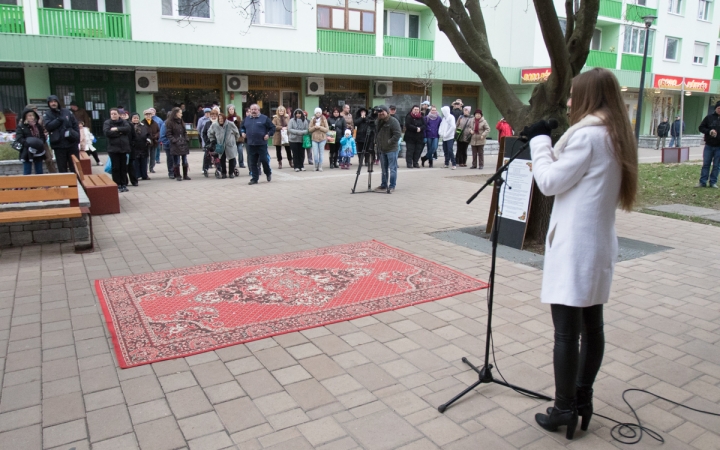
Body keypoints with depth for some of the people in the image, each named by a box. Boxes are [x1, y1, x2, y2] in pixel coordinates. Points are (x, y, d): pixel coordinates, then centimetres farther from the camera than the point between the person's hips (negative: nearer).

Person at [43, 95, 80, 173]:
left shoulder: (67, 112, 7)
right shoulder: (47, 114, 4)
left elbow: (75, 125, 7)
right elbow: (48, 126, -13)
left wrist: (77, 137, -3)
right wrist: (60, 119, -12)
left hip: (72, 143, 1)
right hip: (58, 145, -1)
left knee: (75, 167, 6)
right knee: (62, 169, 5)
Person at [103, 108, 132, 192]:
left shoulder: (123, 122, 9)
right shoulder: (107, 123, 3)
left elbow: (128, 128, -11)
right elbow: (107, 132, -13)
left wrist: (117, 129, -17)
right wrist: (120, 132, -10)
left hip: (124, 148, 2)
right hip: (113, 149, -2)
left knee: (124, 167, 5)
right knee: (116, 168, 0)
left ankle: (124, 184, 13)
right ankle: (117, 185, 6)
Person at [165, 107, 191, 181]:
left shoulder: (181, 122, 17)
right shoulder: (169, 122, -3)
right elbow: (168, 134, -7)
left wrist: (187, 139, 6)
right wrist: (174, 141, -16)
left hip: (184, 144, 6)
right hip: (175, 145, -6)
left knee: (185, 161, 6)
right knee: (176, 161, -2)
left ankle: (185, 175, 13)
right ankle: (177, 176, 6)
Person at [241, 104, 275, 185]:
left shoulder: (264, 118, 1)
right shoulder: (247, 119, 13)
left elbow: (272, 127, 3)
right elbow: (242, 127, 29)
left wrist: (269, 134, -9)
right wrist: (243, 132, 10)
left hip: (262, 144, -4)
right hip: (251, 144, 4)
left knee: (264, 160, -4)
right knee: (252, 163, 3)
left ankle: (268, 173, 23)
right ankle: (255, 179, 11)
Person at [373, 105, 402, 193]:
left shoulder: (393, 121, -10)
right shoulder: (377, 121, 11)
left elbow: (398, 134, -16)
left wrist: (389, 142, -17)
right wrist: (376, 143, 10)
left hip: (391, 149, -7)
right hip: (381, 149, 7)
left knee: (392, 169, -1)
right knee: (384, 169, 15)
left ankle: (392, 186, 5)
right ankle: (383, 185, 23)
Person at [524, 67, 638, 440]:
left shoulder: (586, 134, -15)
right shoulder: (617, 136, 13)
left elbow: (550, 182, -12)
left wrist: (539, 141, -2)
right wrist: (549, 143, 9)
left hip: (575, 246, -10)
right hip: (598, 244, 10)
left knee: (566, 332, -2)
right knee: (591, 326, 14)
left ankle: (563, 410, 7)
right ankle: (581, 400, 25)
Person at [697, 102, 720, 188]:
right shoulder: (709, 117, 1)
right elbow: (700, 127, 4)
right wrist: (709, 131, -14)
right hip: (709, 146, 0)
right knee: (705, 164, 3)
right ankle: (702, 182, 7)